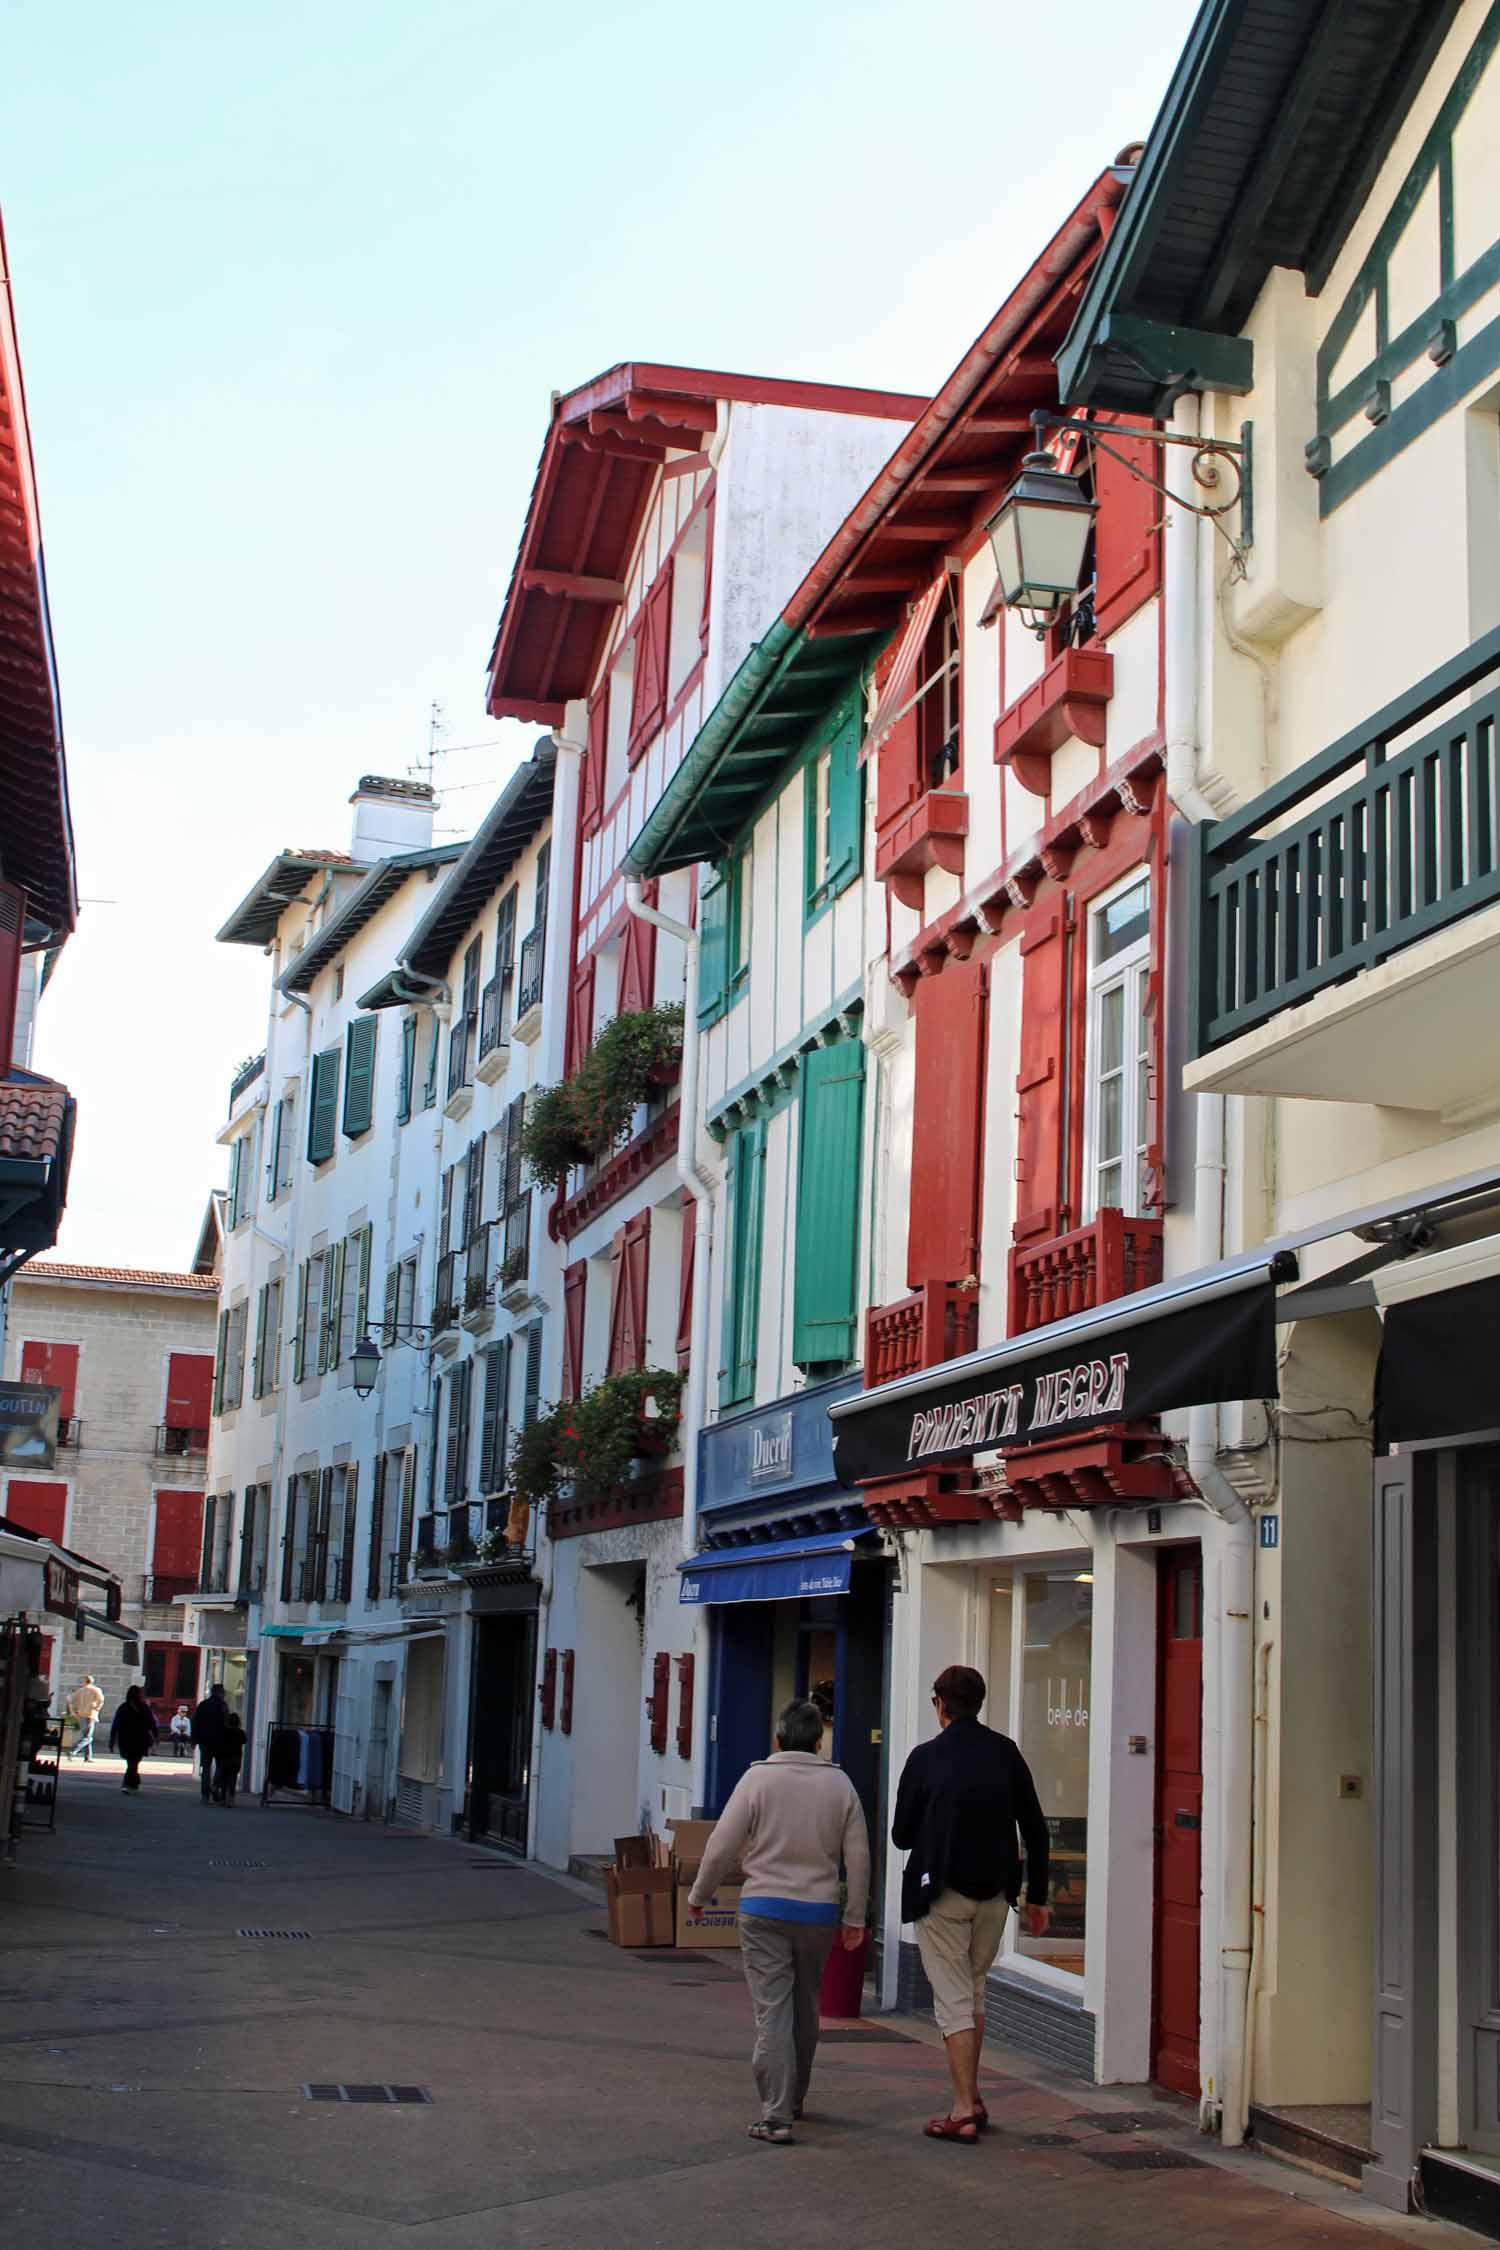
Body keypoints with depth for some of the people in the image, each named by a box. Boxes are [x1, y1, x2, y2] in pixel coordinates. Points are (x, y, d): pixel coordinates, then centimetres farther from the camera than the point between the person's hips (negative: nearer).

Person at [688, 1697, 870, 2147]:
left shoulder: (758, 1778, -5)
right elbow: (858, 1856, 3)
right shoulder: (840, 1784, 3)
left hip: (765, 1909, -3)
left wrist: (698, 1897, 9)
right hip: (819, 1911, 3)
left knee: (772, 2012, -4)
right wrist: (855, 1918, 11)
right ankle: (794, 2097, 32)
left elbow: (722, 1847, -5)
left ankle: (776, 2114, -9)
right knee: (806, 2009, 18)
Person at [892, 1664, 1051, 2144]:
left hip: (942, 1893, -4)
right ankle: (972, 2100, 21)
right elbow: (1035, 1830, 5)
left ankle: (963, 2113, -2)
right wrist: (1036, 1896, 12)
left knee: (953, 2001, 0)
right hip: (995, 1893, 4)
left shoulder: (926, 1757, -8)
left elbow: (901, 1835, -2)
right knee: (973, 1992, 19)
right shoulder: (1006, 1753, 2)